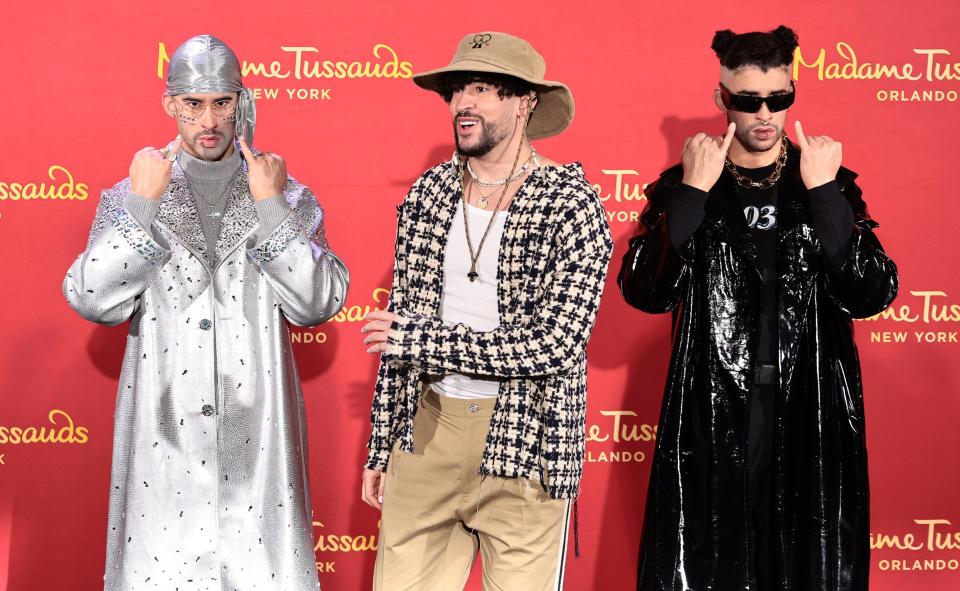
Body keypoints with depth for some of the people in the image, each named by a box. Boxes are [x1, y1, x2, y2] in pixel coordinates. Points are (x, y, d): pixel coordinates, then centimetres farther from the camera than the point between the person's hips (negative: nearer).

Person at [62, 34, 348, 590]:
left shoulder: (291, 199, 7)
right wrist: (143, 204, -9)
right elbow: (92, 302, -4)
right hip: (163, 435, 0)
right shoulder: (128, 198, 8)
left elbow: (318, 304, -5)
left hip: (256, 439, 0)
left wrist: (271, 206, -11)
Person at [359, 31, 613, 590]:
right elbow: (400, 324, 11)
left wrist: (423, 339, -17)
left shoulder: (572, 204, -10)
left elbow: (557, 345, -18)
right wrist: (381, 449, 11)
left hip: (524, 442, -4)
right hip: (426, 427, 4)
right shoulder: (429, 193, 5)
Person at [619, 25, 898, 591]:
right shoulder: (683, 184, 3)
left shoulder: (833, 185, 5)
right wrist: (692, 192, -16)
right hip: (712, 422, -1)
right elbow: (646, 293, -11)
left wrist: (824, 193, -14)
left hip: (810, 423, 1)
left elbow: (872, 295, -8)